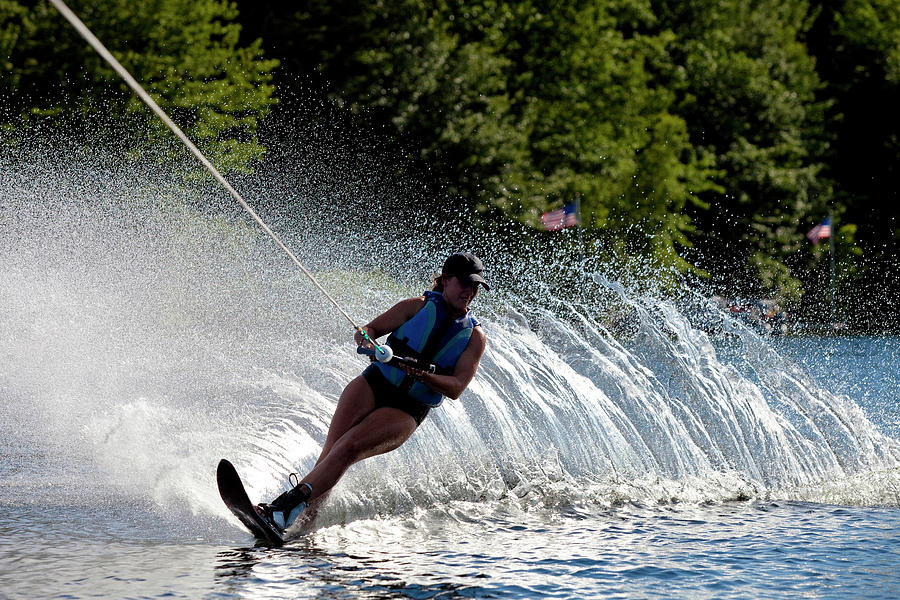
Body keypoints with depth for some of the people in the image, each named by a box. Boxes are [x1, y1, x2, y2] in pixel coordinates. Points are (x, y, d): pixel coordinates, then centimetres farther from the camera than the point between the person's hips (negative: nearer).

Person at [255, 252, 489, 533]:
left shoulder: (474, 337, 6)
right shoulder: (419, 306, 8)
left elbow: (456, 388, -3)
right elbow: (366, 330, 6)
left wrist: (423, 376, -22)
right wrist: (367, 341, -18)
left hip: (405, 412, -2)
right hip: (373, 384, 2)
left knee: (348, 448, -25)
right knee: (330, 451, -21)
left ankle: (282, 512, -37)